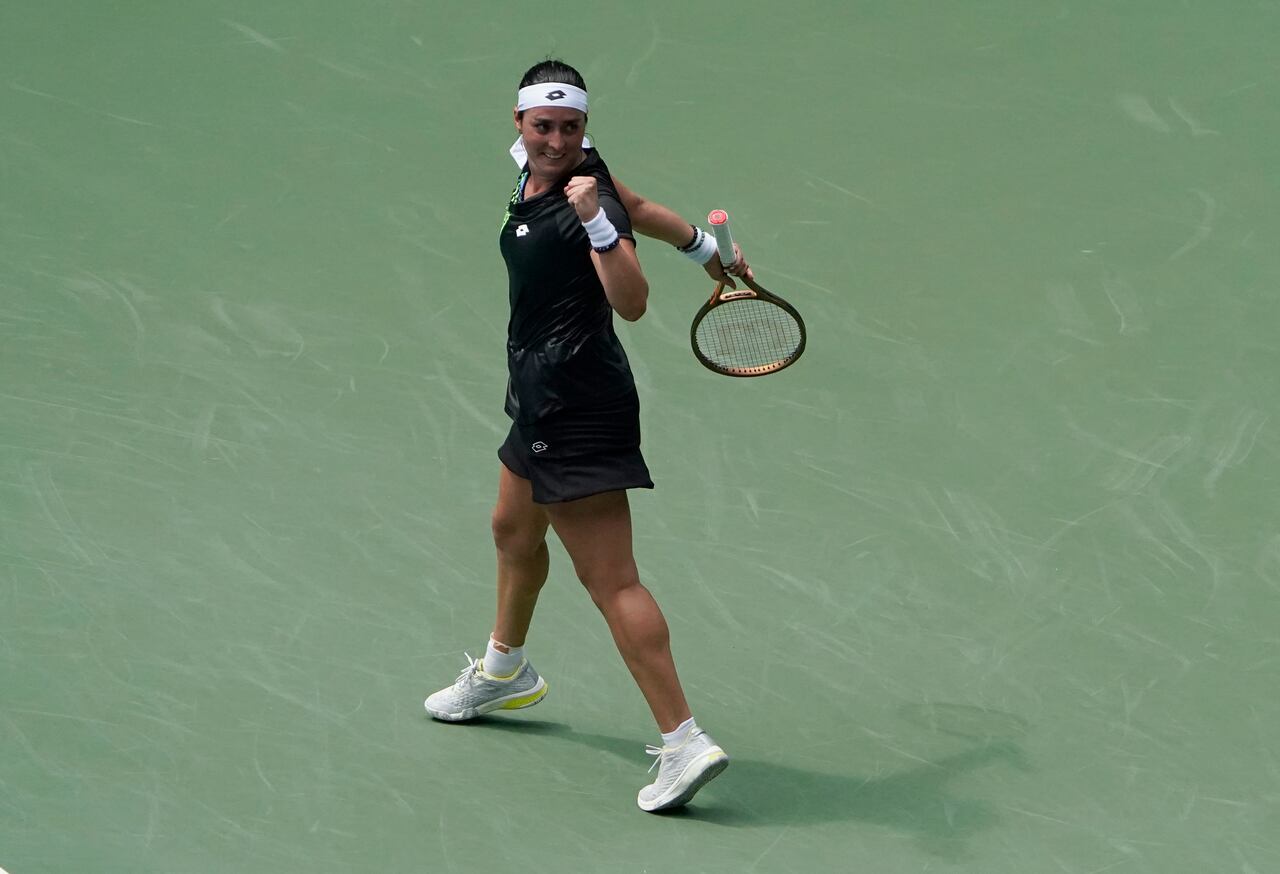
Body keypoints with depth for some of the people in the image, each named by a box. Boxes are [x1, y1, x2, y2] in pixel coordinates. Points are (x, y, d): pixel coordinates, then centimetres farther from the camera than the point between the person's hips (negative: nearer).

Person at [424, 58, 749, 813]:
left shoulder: (585, 191, -21)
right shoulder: (537, 169, 5)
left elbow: (632, 302, -33)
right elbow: (638, 205, 23)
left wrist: (596, 222, -43)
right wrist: (704, 246, 35)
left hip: (579, 410, -10)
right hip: (545, 399, 10)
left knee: (610, 579, -14)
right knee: (515, 530, 31)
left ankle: (685, 742, -17)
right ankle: (505, 672, 56)